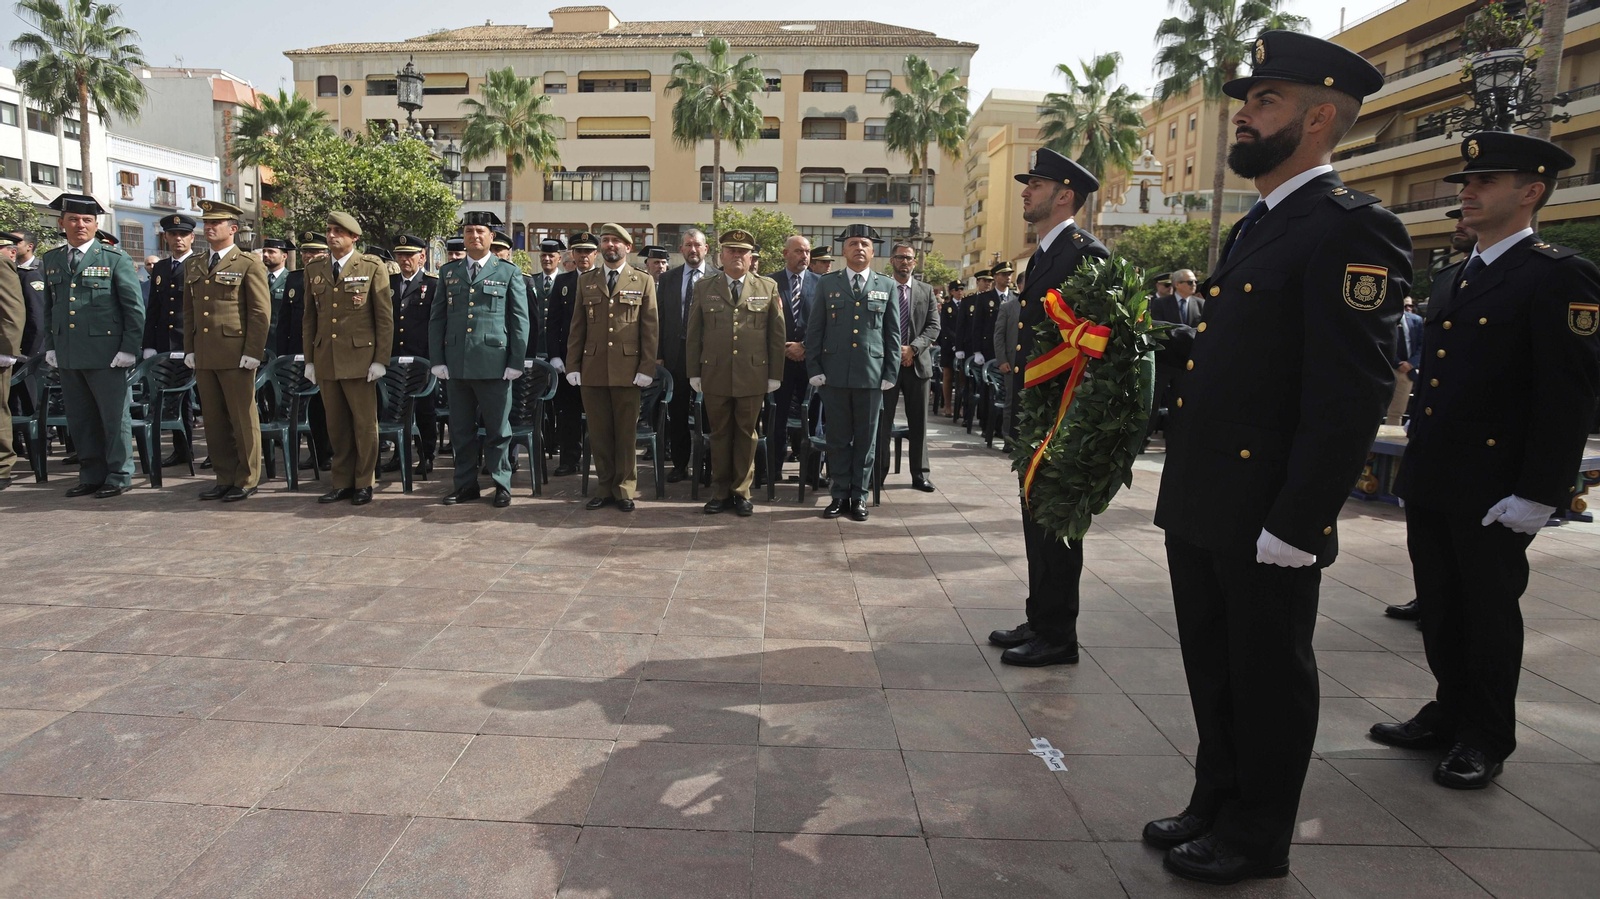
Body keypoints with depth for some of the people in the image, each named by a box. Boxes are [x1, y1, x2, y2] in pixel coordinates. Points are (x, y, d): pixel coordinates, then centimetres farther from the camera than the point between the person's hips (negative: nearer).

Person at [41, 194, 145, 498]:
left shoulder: (115, 258, -1)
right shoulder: (51, 260, 14)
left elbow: (134, 307, -4)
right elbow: (48, 307, 18)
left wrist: (129, 348, -9)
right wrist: (50, 345, 11)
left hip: (105, 354, -5)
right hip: (67, 355, 5)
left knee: (115, 417, 1)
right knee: (80, 419, 11)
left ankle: (118, 477, 10)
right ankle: (91, 475, 22)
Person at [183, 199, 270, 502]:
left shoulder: (249, 265, -2)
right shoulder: (193, 265, 16)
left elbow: (261, 313, -7)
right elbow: (188, 310, 20)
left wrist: (252, 352, -12)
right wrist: (189, 349, 12)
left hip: (235, 355, -6)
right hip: (204, 356, 6)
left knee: (243, 419, 0)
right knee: (214, 419, 9)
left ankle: (246, 480, 9)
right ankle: (225, 477, 19)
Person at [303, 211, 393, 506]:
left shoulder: (372, 267, -1)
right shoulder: (314, 270, 12)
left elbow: (385, 316, -3)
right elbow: (310, 318, 15)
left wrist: (381, 359, -8)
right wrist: (309, 359, 11)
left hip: (359, 357, -4)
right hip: (325, 359, 4)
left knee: (364, 423, 2)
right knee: (336, 425, 9)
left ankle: (363, 484, 13)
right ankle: (342, 483, 19)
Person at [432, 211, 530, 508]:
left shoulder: (509, 272, 5)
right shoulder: (448, 272, 13)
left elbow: (520, 320, 2)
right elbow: (436, 319, 13)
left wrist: (516, 362, -5)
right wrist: (437, 360, 4)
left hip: (494, 364, -3)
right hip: (456, 365, 3)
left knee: (497, 429, 3)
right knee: (460, 429, 9)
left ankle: (501, 484, 14)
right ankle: (466, 484, 20)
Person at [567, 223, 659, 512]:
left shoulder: (644, 282, 7)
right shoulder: (586, 281, 14)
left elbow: (650, 328, 2)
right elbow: (577, 326, 12)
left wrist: (647, 368, -6)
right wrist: (572, 365, 4)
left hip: (627, 369, -2)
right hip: (592, 369, 2)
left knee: (626, 433, 2)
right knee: (599, 432, 6)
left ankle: (624, 490, 12)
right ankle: (605, 488, 16)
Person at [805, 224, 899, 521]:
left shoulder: (887, 286, 8)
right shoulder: (827, 283, 7)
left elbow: (893, 333, 7)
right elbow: (814, 330, 6)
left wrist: (890, 374, 0)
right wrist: (814, 369, -2)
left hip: (871, 374, 0)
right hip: (835, 374, 0)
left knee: (866, 439, 6)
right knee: (838, 439, 6)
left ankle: (859, 496, 16)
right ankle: (839, 495, 15)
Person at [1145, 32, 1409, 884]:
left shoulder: (1351, 229, -13)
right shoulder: (1251, 229, 15)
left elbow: (1352, 395, -19)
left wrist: (1295, 525, -20)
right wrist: (1182, 484, 16)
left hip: (1264, 522, -8)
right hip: (1197, 504, 8)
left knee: (1268, 679, 9)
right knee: (1212, 669, 20)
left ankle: (1258, 838, 28)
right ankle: (1217, 803, 38)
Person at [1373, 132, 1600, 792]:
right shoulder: (1453, 278, 15)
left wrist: (1538, 494, -18)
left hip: (1493, 491, -7)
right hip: (1430, 483, 7)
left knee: (1490, 614, 6)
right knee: (1439, 607, 15)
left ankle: (1485, 738, 21)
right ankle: (1451, 713, 31)